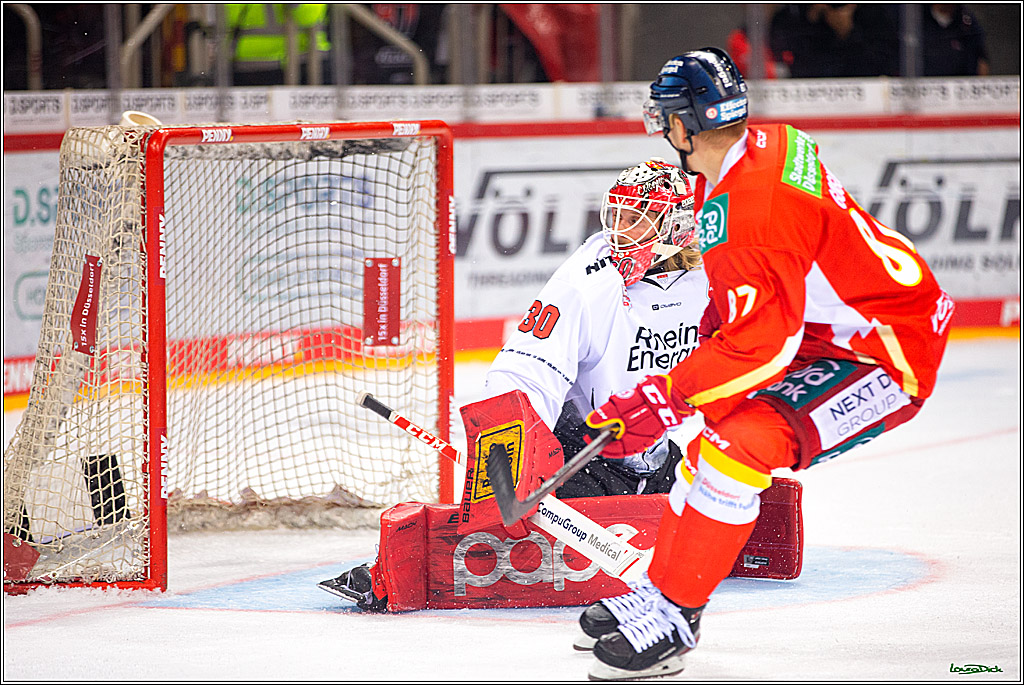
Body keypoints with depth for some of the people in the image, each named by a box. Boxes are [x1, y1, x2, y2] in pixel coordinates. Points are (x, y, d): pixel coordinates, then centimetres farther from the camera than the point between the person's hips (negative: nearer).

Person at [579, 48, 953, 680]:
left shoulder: (740, 213, -26)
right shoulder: (772, 145, 4)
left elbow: (760, 342, -26)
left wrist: (664, 400, -19)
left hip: (889, 356, -11)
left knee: (739, 443, -22)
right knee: (715, 430, 14)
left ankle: (671, 621, -16)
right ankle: (663, 589, 20)